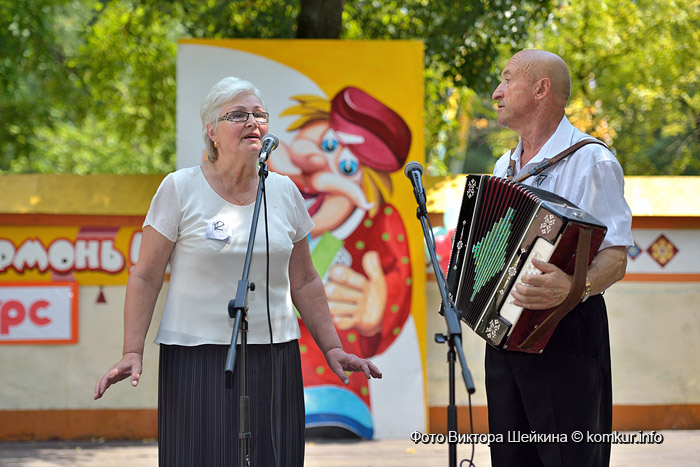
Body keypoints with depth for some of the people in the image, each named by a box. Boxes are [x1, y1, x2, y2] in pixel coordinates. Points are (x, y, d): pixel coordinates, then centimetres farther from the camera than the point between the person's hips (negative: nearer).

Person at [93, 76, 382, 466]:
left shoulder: (285, 192, 10)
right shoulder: (180, 189, -1)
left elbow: (305, 283, 16)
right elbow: (146, 278, -2)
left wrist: (332, 347, 9)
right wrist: (133, 353, -11)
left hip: (274, 359, 3)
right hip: (199, 358, -3)